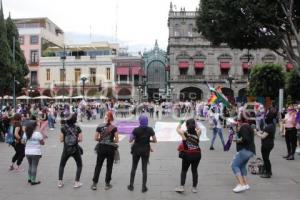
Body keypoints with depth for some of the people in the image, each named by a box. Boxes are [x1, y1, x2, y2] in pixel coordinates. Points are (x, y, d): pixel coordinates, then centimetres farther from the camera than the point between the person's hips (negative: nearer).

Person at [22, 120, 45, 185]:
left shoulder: (25, 134, 0)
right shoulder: (38, 134, -15)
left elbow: (24, 142, 10)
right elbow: (42, 143, -9)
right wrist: (43, 138, 7)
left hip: (27, 152, 5)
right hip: (36, 153, -5)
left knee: (30, 165, 21)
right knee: (34, 166, 3)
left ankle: (29, 178, 28)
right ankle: (33, 181, 7)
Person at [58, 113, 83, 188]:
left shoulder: (63, 128, -7)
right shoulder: (77, 128, -7)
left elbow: (61, 140, -4)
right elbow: (80, 139, -8)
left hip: (66, 150, 1)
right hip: (75, 150, -1)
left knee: (62, 165, 22)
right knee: (79, 165, 17)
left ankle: (60, 182, 19)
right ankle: (77, 182, 10)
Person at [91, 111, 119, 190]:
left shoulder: (99, 127, -2)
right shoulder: (114, 128, -8)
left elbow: (96, 138, 1)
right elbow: (116, 140, -7)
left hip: (101, 148, 2)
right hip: (110, 148, -2)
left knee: (98, 166, 12)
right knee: (109, 166, 11)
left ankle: (94, 184, 14)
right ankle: (107, 184, 17)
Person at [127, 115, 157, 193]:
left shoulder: (136, 130, -13)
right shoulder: (150, 130, -8)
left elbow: (130, 140, -10)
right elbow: (155, 141, -7)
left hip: (136, 150, -1)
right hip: (145, 151, 1)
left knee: (133, 168, 14)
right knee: (144, 169, 9)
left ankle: (131, 185, 21)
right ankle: (144, 187, 11)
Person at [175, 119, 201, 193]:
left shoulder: (184, 133, -11)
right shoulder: (197, 133, -6)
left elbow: (177, 129, 8)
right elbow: (199, 129, 19)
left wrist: (181, 122, 19)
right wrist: (194, 122, 15)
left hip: (187, 155, -2)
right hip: (196, 155, 2)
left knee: (184, 170, 13)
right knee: (194, 170, 15)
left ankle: (181, 187, 9)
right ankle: (194, 188, 22)